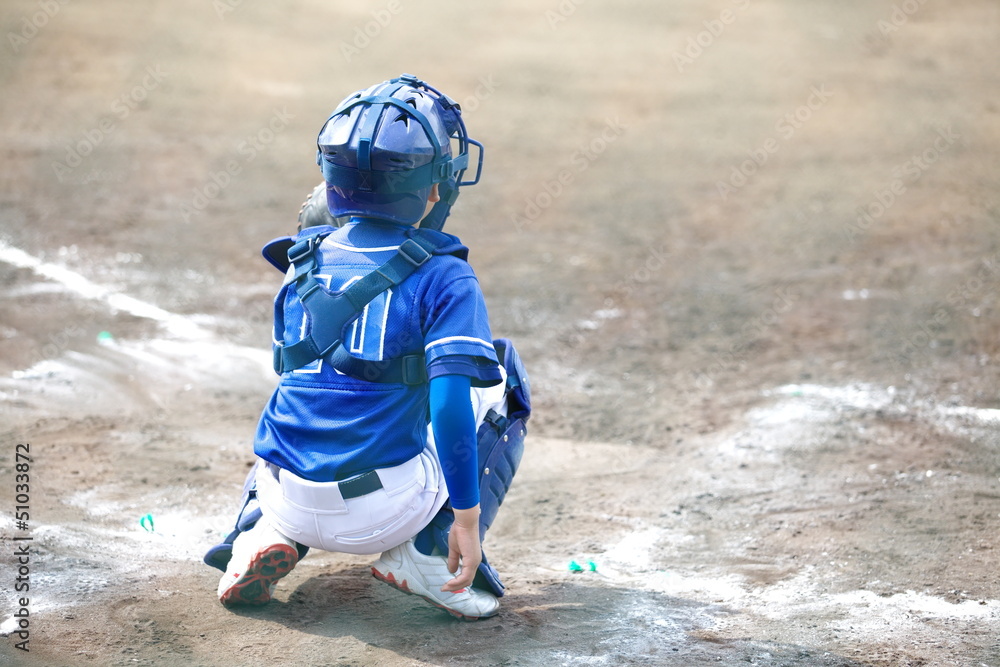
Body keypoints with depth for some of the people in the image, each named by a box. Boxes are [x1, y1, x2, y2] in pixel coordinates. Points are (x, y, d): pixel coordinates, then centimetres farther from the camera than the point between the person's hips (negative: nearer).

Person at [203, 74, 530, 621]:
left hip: (290, 501, 5)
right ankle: (428, 552, 4)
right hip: (384, 511, -5)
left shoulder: (305, 261, 7)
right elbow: (451, 405, -18)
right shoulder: (445, 278, -8)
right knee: (501, 373, 16)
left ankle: (261, 531, 13)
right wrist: (466, 517, -14)